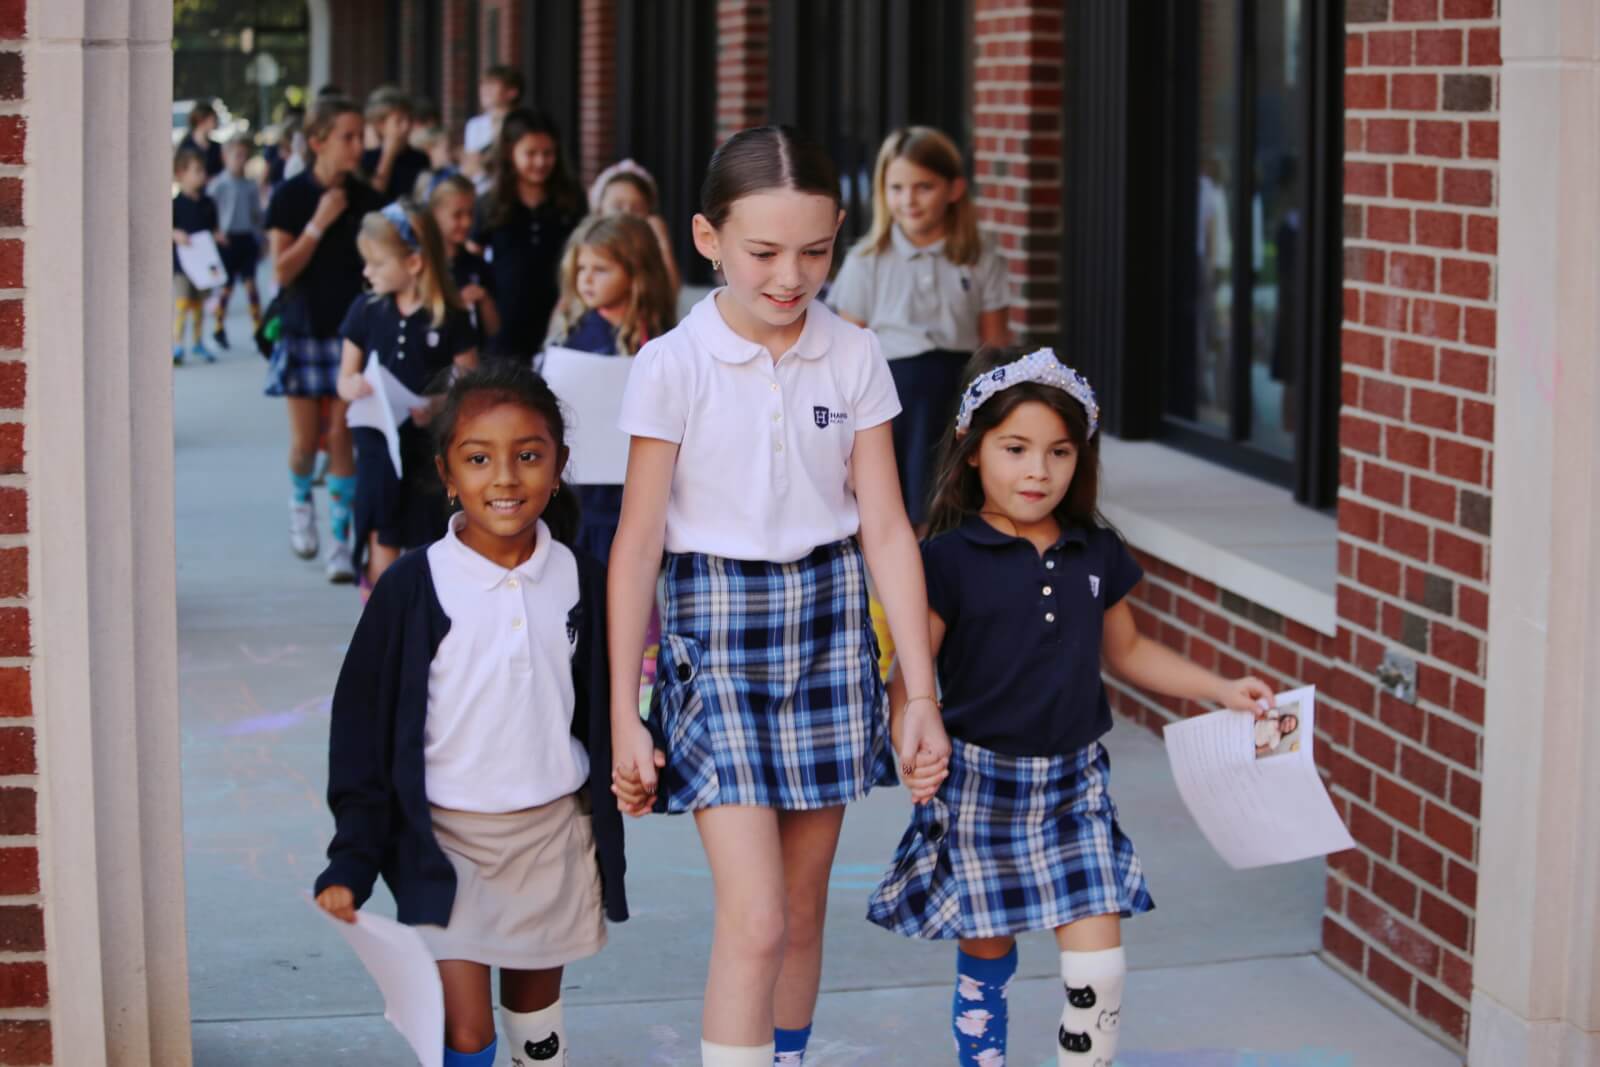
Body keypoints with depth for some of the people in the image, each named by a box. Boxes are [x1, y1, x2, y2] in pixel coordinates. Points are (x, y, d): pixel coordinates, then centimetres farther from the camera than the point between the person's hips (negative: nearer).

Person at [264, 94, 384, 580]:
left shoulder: (365, 198, 3)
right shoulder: (290, 196, -5)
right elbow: (281, 271, -9)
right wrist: (319, 223, -15)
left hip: (352, 330, 1)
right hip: (304, 330, -1)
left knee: (342, 436, -4)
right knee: (305, 441, 0)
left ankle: (341, 540, 2)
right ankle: (300, 500, 32)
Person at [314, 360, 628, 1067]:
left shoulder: (579, 582, -1)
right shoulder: (416, 588, -10)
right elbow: (365, 730, -5)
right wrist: (351, 864, -8)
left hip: (553, 832, 3)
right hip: (445, 839, -3)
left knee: (535, 1008, 18)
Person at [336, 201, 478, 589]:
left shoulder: (449, 318, -4)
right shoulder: (366, 310, 3)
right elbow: (346, 378, 8)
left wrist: (439, 408, -21)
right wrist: (354, 388, -15)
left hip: (431, 450, -2)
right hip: (378, 444, 2)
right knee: (380, 551, 2)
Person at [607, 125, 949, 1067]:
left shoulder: (855, 359, -1)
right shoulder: (673, 367, -9)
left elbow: (885, 529, 2)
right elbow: (639, 539, -6)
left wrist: (922, 692, 0)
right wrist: (624, 714, -6)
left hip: (828, 624, 3)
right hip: (717, 629, -3)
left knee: (805, 904, 11)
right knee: (755, 917, -11)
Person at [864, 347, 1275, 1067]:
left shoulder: (1096, 554, 4)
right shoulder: (951, 560, -11)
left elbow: (1125, 651, 19)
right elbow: (908, 674, -12)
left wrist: (1220, 690, 15)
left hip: (1075, 780, 3)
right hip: (981, 783, -3)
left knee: (1099, 973, -3)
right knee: (986, 965, 8)